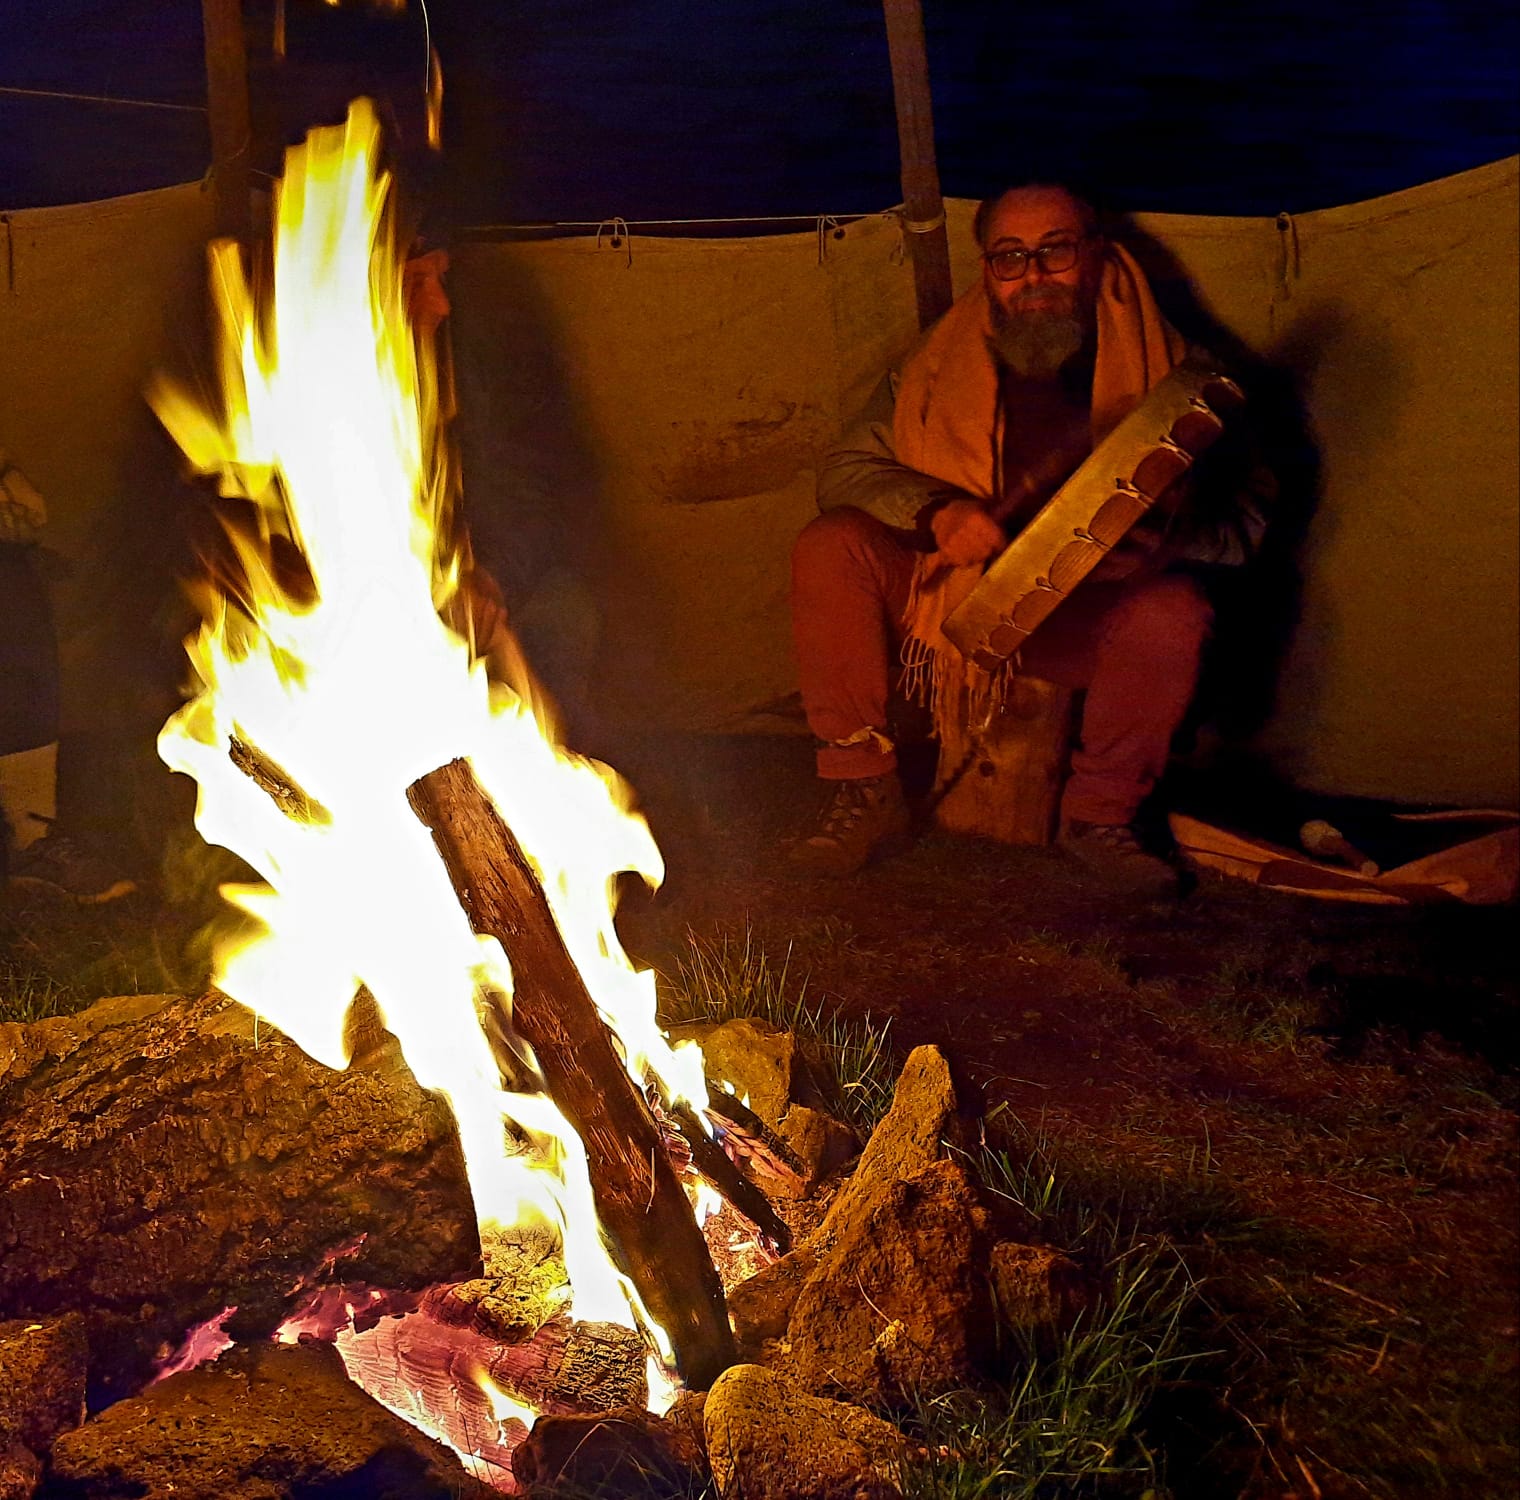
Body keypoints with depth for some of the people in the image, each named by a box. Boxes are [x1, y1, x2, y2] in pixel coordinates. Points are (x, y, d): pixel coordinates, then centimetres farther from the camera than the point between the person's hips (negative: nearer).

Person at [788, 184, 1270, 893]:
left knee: (1173, 615, -33)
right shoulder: (944, 360, 2)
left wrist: (1163, 526, -28)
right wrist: (936, 511, -19)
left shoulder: (1164, 367, -2)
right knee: (829, 548, -22)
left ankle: (1099, 814, -8)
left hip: (1081, 618, -1)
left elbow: (1244, 512, -4)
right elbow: (845, 470, 1)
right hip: (947, 593, 2)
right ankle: (864, 794, -11)